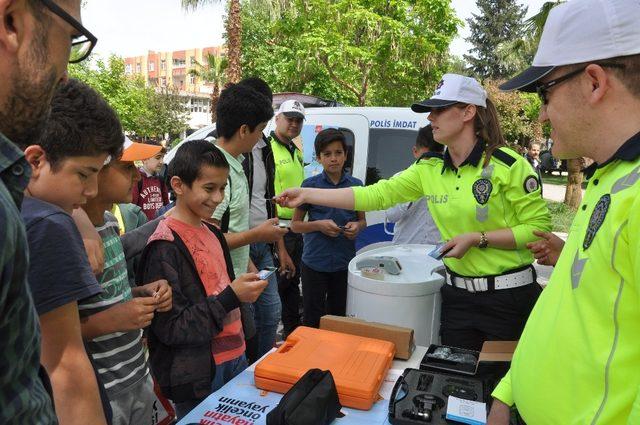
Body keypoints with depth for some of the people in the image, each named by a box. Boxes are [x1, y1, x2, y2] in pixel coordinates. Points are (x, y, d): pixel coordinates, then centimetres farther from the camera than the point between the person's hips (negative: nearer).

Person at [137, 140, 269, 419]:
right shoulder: (165, 246, -19)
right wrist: (231, 297, -25)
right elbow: (170, 328, -20)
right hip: (198, 375, -7)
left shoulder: (212, 233, 6)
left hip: (233, 357, 8)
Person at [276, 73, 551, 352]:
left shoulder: (507, 164, -13)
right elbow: (377, 194, -5)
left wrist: (477, 239, -20)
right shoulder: (428, 170, 0)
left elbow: (539, 227, -10)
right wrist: (306, 195, -9)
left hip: (508, 297, -4)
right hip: (457, 295, 4)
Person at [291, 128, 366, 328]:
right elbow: (295, 225, 1)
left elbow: (362, 220, 14)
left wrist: (357, 226, -8)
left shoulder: (355, 185, 2)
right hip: (315, 262, -2)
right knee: (312, 319, 7)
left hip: (345, 262, 2)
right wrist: (319, 225, -16)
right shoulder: (310, 185, -5)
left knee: (338, 316, 16)